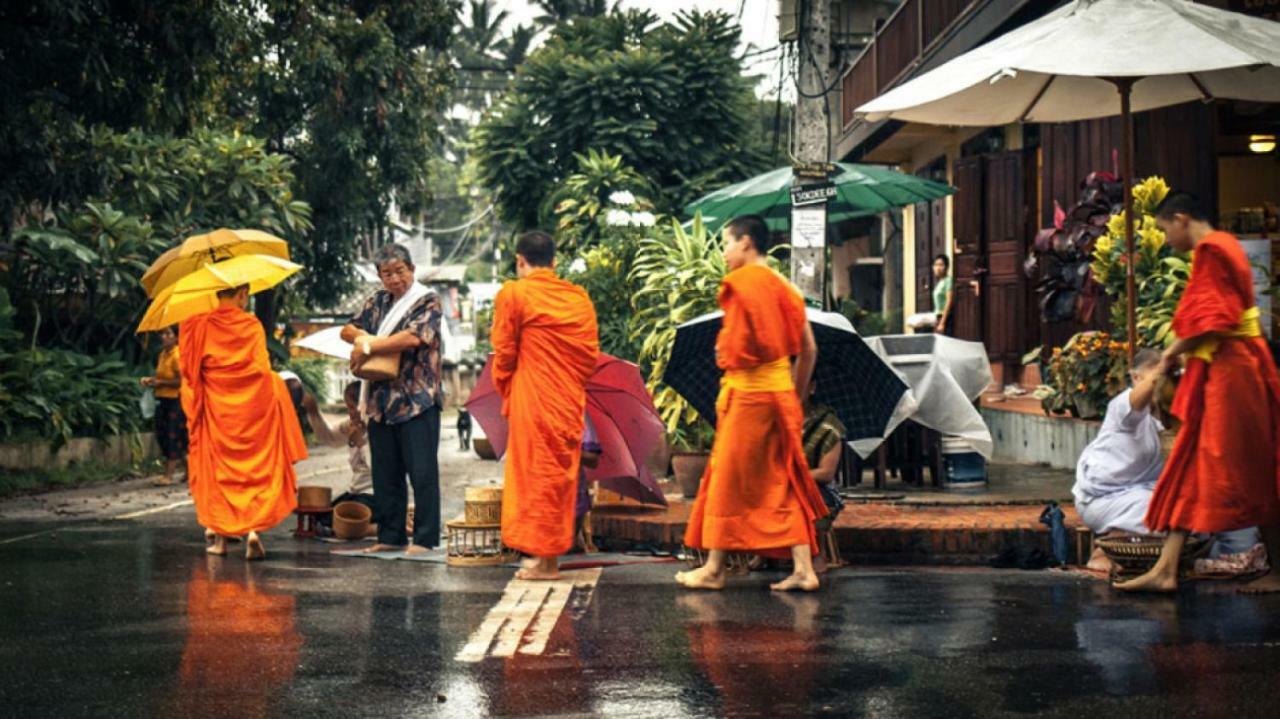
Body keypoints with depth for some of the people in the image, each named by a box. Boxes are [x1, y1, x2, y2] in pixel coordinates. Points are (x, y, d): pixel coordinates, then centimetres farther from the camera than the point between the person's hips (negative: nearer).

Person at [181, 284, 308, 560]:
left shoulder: (198, 326, -2)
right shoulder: (253, 325, -2)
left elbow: (189, 370, 1)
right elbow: (263, 369, -2)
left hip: (215, 408, 1)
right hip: (251, 406, -1)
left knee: (217, 468, 12)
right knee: (254, 467, 5)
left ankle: (220, 535, 10)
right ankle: (253, 530, -11)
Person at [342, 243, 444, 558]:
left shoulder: (427, 302, -5)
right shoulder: (377, 301, 15)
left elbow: (413, 337, -21)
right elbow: (348, 329, 19)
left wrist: (368, 346, -13)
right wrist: (361, 337, -5)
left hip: (417, 400, -7)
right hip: (381, 400, 7)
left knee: (422, 471, -5)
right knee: (385, 473, 10)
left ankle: (425, 539, -2)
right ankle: (390, 536, 17)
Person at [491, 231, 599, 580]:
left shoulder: (514, 294, -5)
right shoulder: (579, 297, 8)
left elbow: (504, 351, -5)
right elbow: (591, 354, 8)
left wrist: (505, 389, 11)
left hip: (532, 398, -5)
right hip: (570, 401, 5)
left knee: (537, 472, 0)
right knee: (562, 473, 12)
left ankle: (544, 560, 0)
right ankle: (550, 555, 17)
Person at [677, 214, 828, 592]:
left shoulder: (741, 283, -9)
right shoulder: (783, 288, 14)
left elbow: (737, 348, -21)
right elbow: (808, 350, 14)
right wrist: (796, 395, 21)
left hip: (746, 391, -7)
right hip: (782, 392, 7)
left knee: (727, 480, 1)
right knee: (784, 482, 8)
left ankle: (714, 568, 8)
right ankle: (803, 568, 2)